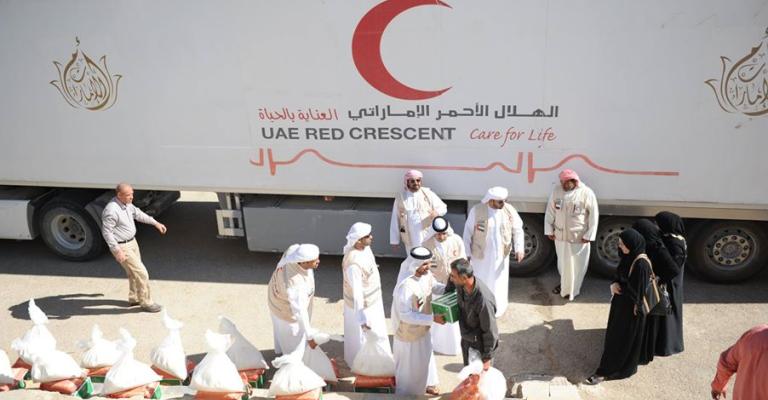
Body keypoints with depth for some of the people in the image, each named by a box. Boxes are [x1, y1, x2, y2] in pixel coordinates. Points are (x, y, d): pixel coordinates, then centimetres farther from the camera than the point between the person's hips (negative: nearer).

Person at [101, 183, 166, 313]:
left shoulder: (126, 204, 0)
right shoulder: (111, 211, -28)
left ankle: (134, 298, 40)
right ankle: (146, 303, 11)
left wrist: (155, 223, 18)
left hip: (132, 242, 10)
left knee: (134, 272, 23)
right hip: (122, 247, -10)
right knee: (141, 273, -4)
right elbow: (106, 232, -25)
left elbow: (138, 214, 16)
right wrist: (117, 251, -27)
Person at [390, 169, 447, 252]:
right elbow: (395, 220, 2)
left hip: (428, 237, 0)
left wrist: (436, 212, -19)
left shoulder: (428, 194, 1)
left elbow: (442, 207, 5)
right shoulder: (401, 197, 0)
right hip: (410, 239, 0)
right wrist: (395, 241, 1)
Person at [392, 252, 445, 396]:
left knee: (425, 358, 28)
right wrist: (432, 319, -32)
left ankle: (425, 385, 54)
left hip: (423, 328, 8)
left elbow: (435, 287, 8)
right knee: (409, 365, 15)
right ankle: (406, 393, 40)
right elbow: (406, 315, -32)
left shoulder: (427, 275, -13)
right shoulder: (405, 287, -37)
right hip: (408, 332, -8)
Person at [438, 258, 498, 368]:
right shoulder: (461, 284, -18)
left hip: (481, 344, -7)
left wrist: (487, 358, -17)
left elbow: (490, 331, -26)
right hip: (466, 339, 7)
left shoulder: (484, 300, -37)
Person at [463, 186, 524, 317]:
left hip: (500, 255, 2)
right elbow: (468, 232, -7)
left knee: (498, 282, 15)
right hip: (481, 255, -2)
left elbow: (518, 230, -1)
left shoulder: (509, 210, -8)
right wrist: (466, 253, -6)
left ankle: (497, 309, 34)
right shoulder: (477, 211, -16)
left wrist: (519, 248, -14)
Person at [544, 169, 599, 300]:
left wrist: (589, 235, -12)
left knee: (577, 264, 9)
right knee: (562, 262, 20)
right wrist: (549, 230, 2)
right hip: (560, 234, 4)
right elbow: (550, 211, 2)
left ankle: (572, 290, 26)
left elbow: (593, 215, -11)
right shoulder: (556, 190, -7)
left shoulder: (586, 193, -17)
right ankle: (564, 284, 43)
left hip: (579, 237, -3)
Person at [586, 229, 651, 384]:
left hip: (631, 308, -9)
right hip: (621, 303, 9)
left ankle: (605, 371, 16)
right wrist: (614, 285, -7)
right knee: (614, 335, 20)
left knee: (622, 339, 5)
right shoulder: (629, 257, 0)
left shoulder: (641, 264, -27)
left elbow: (638, 291, -22)